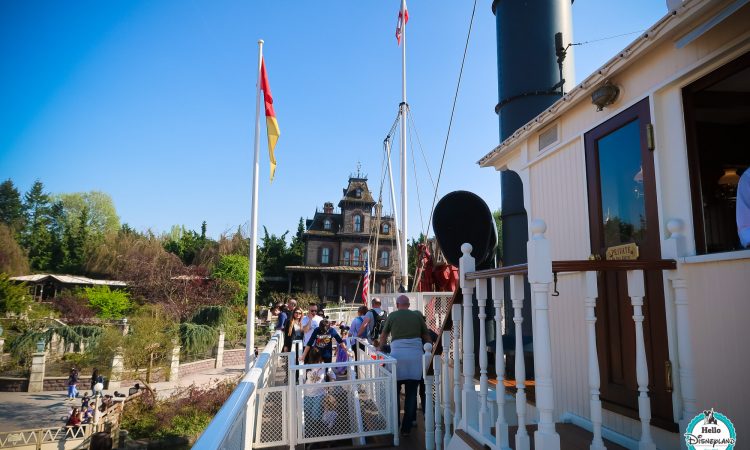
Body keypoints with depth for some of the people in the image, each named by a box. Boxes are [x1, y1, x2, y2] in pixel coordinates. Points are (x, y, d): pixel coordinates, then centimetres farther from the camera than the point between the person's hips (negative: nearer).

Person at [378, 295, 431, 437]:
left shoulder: (392, 316, 7)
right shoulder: (417, 316, 10)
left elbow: (384, 336, 20)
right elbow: (426, 337, 18)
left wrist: (380, 349, 35)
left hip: (397, 356, -1)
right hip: (416, 357, 1)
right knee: (411, 393, 9)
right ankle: (406, 428, 13)